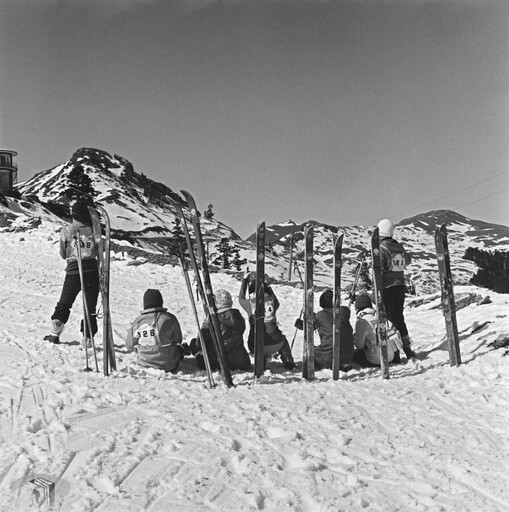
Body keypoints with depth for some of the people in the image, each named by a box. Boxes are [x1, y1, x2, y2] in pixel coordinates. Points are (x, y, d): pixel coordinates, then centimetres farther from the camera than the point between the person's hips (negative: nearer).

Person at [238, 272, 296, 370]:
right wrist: (268, 287, 32)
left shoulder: (249, 303, -8)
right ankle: (288, 361, 28)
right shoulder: (272, 301, -5)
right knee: (282, 339, 35)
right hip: (275, 345, 1)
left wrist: (244, 280, 28)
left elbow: (241, 298, 18)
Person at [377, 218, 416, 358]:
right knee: (399, 317, 15)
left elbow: (379, 271, -17)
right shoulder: (400, 247, 8)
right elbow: (407, 261, 27)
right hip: (400, 286, 6)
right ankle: (407, 347, 17)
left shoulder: (381, 249, -12)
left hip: (387, 288, -6)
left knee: (390, 319, -2)